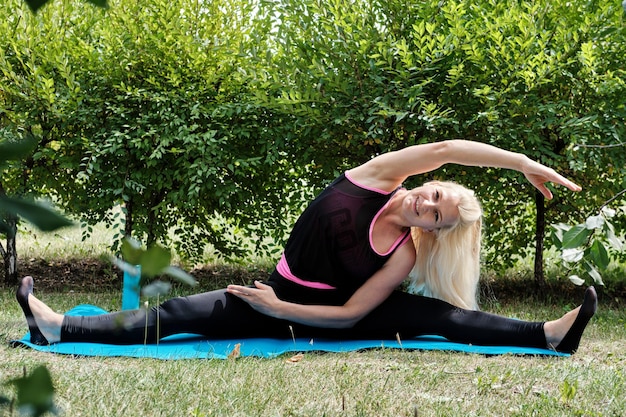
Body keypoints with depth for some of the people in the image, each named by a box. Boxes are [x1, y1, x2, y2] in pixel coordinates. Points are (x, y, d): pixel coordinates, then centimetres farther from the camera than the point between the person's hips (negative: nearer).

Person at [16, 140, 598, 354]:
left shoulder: (404, 254, -17)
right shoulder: (377, 178, -13)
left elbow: (350, 314, -18)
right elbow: (447, 149, -27)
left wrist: (279, 310, -24)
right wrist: (526, 164, -27)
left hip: (328, 316, -3)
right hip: (278, 300, 3)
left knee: (431, 314, -25)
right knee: (176, 314, -8)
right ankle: (59, 327, -10)